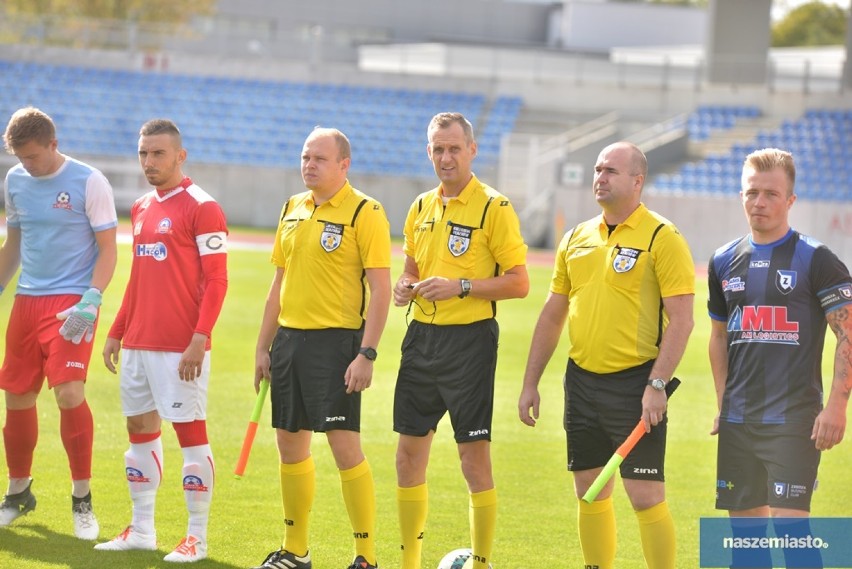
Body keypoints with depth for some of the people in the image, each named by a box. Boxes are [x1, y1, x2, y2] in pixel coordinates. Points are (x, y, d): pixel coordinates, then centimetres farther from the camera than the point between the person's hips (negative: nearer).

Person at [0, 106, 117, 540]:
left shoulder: (88, 182, -9)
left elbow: (107, 249, -7)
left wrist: (90, 301, -19)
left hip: (72, 303, -6)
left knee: (69, 393, -18)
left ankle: (82, 500, -5)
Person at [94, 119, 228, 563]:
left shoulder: (201, 208, -8)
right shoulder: (140, 209, 15)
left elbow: (216, 281, -12)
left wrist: (199, 339, -20)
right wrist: (116, 332, 19)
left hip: (180, 347, -8)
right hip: (139, 342, 8)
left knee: (191, 431, -4)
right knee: (140, 428, 11)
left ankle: (197, 538, 0)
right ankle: (141, 530, 19)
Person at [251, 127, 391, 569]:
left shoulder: (365, 213, -9)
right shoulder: (293, 209, 13)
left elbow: (380, 289, -12)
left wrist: (367, 354, -18)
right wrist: (263, 348, 16)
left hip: (336, 341, -7)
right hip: (290, 338, 7)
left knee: (344, 445, -9)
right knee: (290, 444, 12)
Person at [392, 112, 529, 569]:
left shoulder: (494, 207, -8)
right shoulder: (421, 207, 12)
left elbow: (519, 283, -10)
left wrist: (461, 286, -19)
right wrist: (405, 287, 3)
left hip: (469, 338, -6)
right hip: (422, 337, 6)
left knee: (474, 457, -5)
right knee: (409, 453, 9)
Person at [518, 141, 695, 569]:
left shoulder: (661, 238, -7)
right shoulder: (577, 238, 12)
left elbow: (680, 319, -12)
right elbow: (552, 314, 18)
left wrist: (657, 385, -19)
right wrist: (530, 384, 15)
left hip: (634, 383, -6)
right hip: (581, 380, 6)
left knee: (645, 496, -8)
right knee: (590, 492, 10)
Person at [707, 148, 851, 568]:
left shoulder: (815, 260, -6)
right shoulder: (724, 262, 11)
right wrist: (722, 404, 16)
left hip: (794, 421, -6)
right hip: (738, 421, 6)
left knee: (790, 519, -13)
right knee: (744, 521, 9)